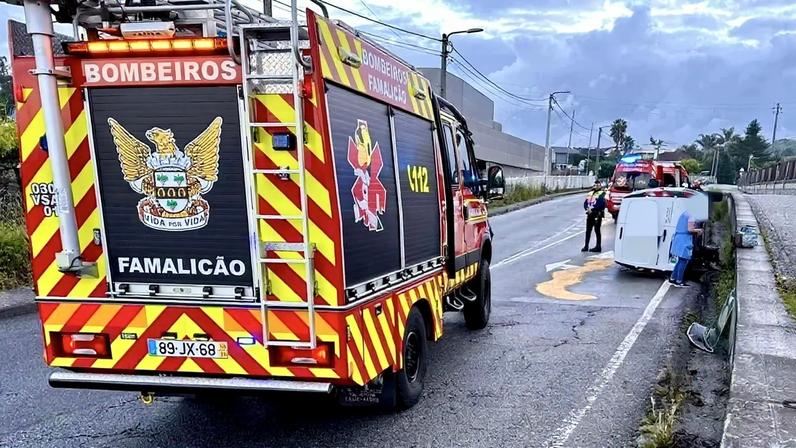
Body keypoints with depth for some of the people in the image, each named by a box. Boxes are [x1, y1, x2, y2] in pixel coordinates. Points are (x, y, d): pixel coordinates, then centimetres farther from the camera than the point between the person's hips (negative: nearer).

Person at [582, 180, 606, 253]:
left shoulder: (602, 193, -3)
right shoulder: (590, 193, 17)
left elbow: (600, 204, -17)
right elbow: (585, 203, 11)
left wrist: (592, 209, -18)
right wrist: (587, 208, -8)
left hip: (597, 214, -6)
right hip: (590, 214, 6)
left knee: (597, 230, -2)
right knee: (588, 230, 7)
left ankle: (598, 247, 4)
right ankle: (586, 246, 13)